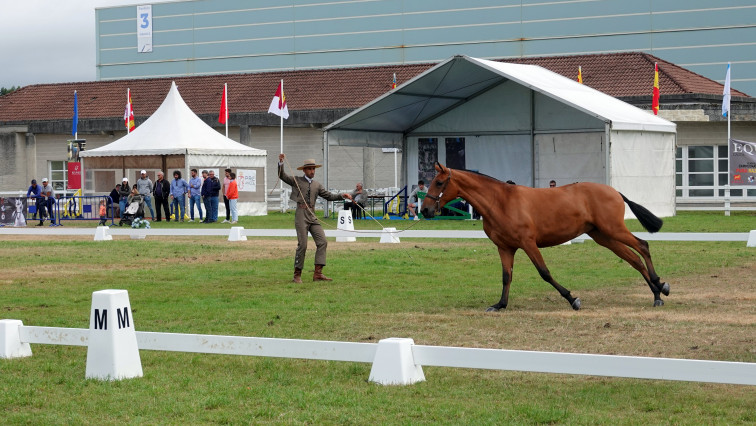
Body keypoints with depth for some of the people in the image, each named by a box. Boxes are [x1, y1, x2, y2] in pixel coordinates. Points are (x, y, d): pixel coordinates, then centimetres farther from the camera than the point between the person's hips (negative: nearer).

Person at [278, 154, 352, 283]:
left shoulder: (317, 185, 18)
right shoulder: (297, 181, 7)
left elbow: (329, 196, 15)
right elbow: (282, 176, -1)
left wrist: (342, 196, 1)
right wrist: (281, 163, -16)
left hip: (312, 216, 5)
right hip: (301, 215, -5)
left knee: (322, 242, -7)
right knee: (302, 245, -9)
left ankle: (318, 273, -7)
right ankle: (297, 275, 2)